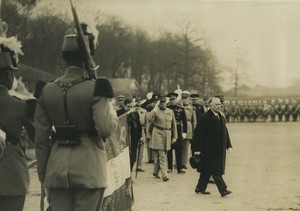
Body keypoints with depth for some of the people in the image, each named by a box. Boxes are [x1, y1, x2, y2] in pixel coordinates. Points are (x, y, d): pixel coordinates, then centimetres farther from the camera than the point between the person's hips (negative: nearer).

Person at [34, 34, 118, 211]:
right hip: (88, 168, -4)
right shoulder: (94, 89, -10)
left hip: (57, 168, 4)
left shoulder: (48, 90, 3)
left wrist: (43, 173, 13)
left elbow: (41, 138, 5)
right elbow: (107, 129, -17)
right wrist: (108, 101, 0)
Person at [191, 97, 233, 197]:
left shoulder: (221, 117, 13)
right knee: (215, 170, -8)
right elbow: (198, 134, -12)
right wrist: (197, 149, -15)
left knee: (208, 170, 13)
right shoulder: (204, 117, -11)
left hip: (219, 150, 8)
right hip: (209, 149, -8)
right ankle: (223, 190, -10)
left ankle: (200, 188, 23)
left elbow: (225, 132, 20)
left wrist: (228, 145, 14)